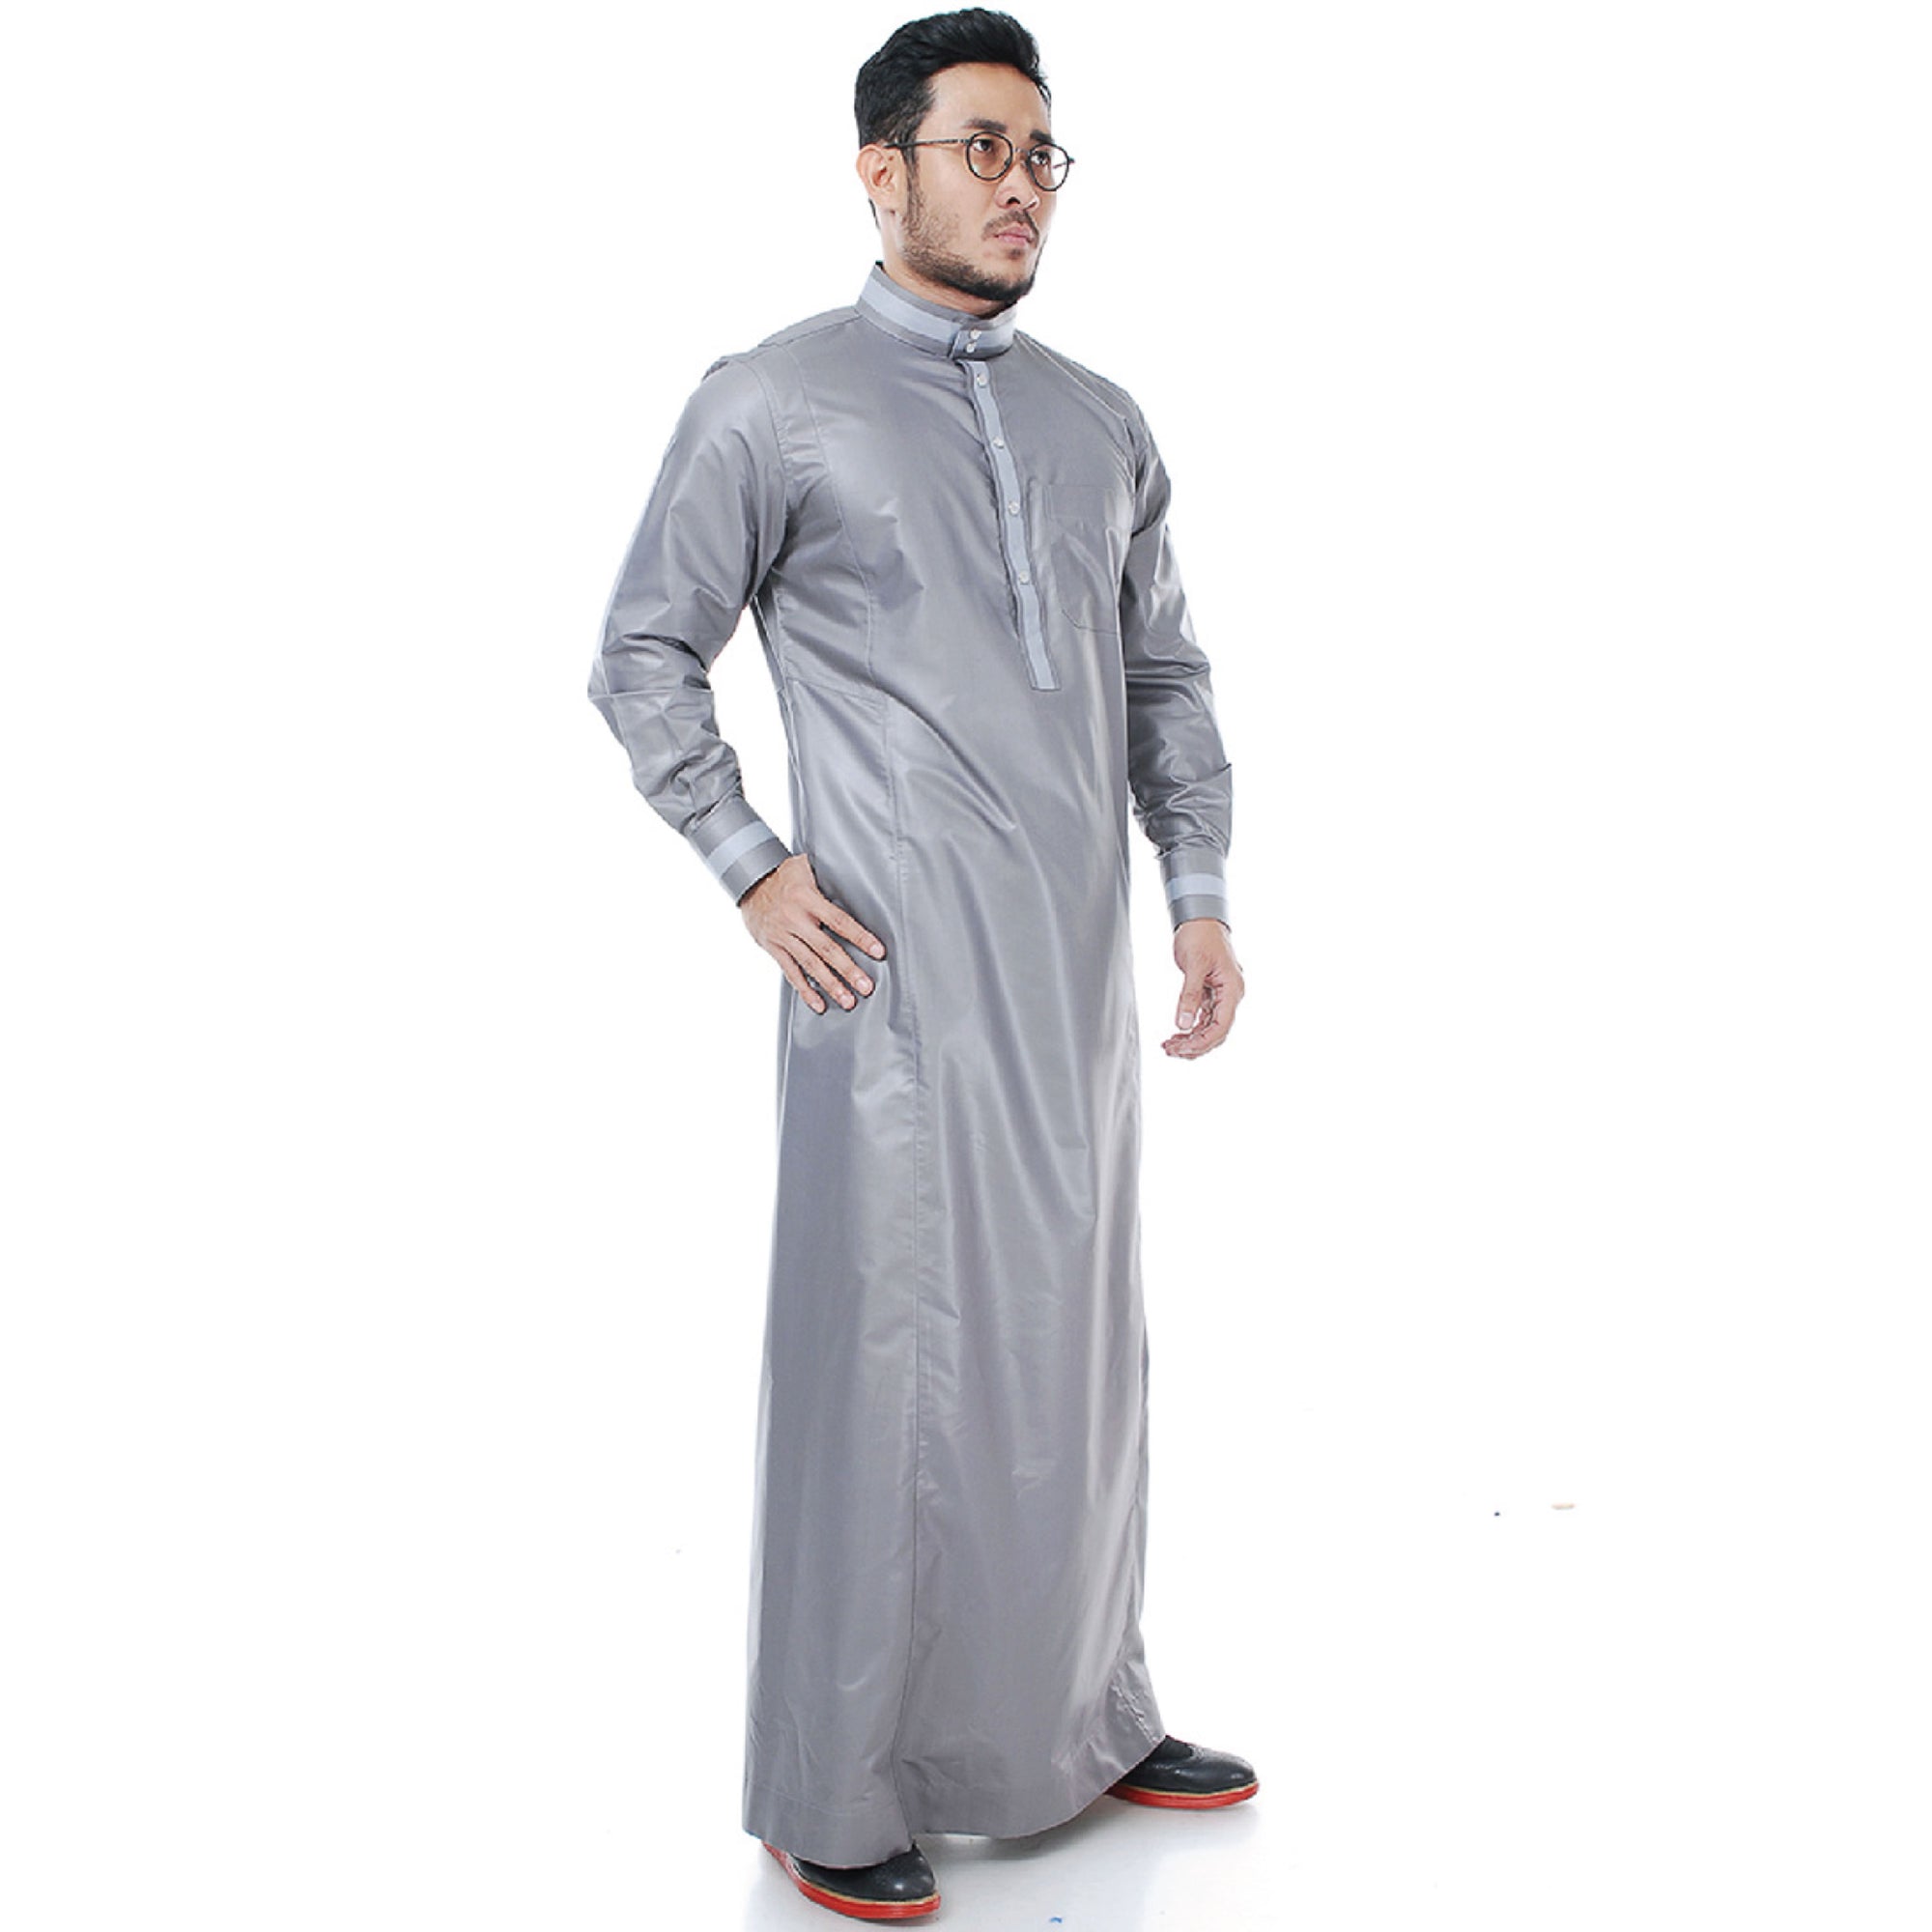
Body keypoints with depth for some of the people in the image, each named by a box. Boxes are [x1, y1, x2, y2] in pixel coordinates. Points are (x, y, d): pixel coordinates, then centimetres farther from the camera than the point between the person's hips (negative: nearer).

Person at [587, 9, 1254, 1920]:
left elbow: (1164, 673, 19)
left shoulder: (1100, 423, 15)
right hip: (893, 972, -5)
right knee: (887, 1351, -2)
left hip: (1079, 973, 6)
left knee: (1077, 1345, 13)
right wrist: (751, 869, -8)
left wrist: (1201, 891, 10)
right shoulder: (773, 400, -1)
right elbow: (643, 654, 1)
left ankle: (1084, 1717, 30)